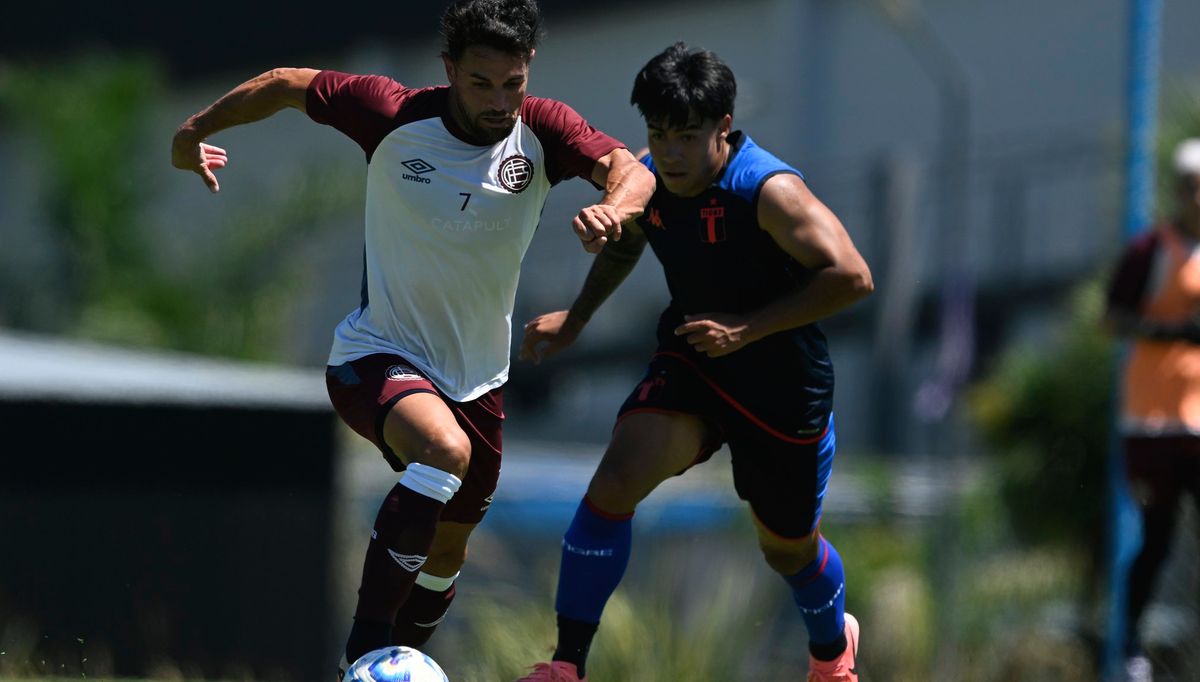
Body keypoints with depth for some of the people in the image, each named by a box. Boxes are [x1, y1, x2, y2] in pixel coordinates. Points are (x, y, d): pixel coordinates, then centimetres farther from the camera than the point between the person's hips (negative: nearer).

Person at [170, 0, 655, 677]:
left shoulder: (542, 130, -13)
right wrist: (195, 131, 8)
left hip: (477, 374, 5)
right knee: (445, 448, -35)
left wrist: (614, 206, -51)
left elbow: (631, 169, -28)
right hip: (378, 359, -5)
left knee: (448, 551, 17)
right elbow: (285, 84, -4)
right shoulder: (393, 114, -18)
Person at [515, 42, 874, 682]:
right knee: (613, 485, -22)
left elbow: (851, 277, -30)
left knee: (787, 546, 15)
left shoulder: (770, 190, -27)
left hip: (782, 383, -4)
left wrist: (747, 329, -29)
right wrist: (575, 317, 10)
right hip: (689, 363, 4)